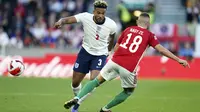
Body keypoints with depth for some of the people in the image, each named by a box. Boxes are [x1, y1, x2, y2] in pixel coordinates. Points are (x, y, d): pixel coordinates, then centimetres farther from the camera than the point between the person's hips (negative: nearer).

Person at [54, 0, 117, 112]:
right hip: (86, 51, 1)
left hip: (100, 55, -1)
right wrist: (61, 21, -54)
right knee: (75, 83, 7)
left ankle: (77, 103, -2)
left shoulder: (111, 25, -17)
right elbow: (68, 19, -30)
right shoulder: (85, 17, -21)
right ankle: (77, 98, 37)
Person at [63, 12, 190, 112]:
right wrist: (179, 60, 2)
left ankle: (77, 98, -3)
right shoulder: (149, 35, 7)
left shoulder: (128, 30, 17)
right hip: (129, 68, -3)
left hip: (115, 62, 3)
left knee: (97, 81, 15)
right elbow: (161, 49, 0)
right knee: (129, 91, 23)